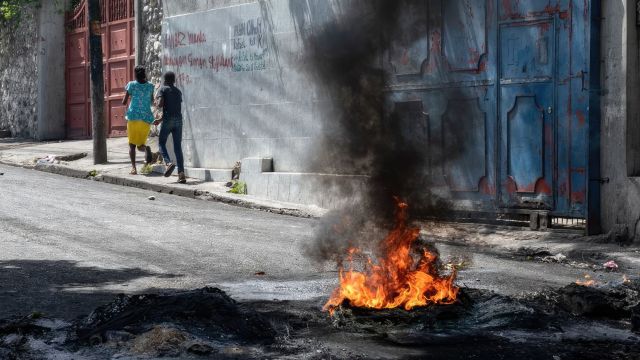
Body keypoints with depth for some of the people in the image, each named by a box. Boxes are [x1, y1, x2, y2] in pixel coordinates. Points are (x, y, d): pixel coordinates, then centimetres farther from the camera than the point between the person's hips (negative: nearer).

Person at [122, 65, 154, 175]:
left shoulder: (132, 85, -1)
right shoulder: (150, 86, 7)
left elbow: (124, 102, 1)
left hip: (133, 117, -2)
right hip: (146, 118, 2)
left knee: (132, 144, 5)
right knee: (140, 145, 13)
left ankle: (133, 167, -11)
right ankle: (146, 148, -24)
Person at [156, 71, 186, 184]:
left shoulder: (163, 89, 2)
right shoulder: (178, 91, 19)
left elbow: (160, 104, -12)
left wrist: (158, 103, 14)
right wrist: (160, 119, 31)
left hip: (168, 119, -4)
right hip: (179, 119, 4)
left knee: (162, 143, 11)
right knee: (178, 147, 3)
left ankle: (169, 163, -15)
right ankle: (181, 173, -7)